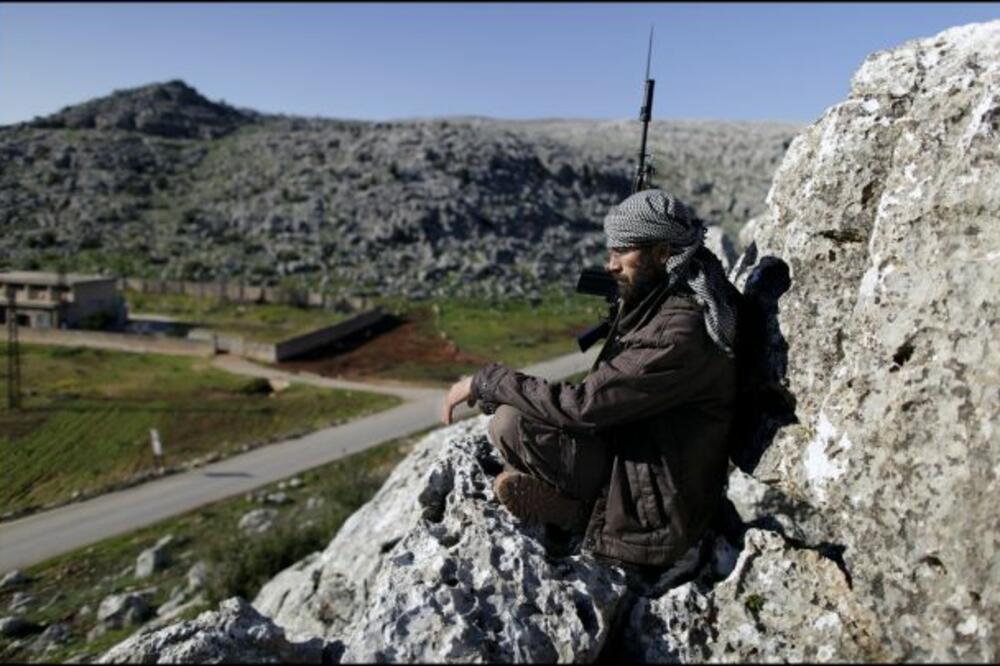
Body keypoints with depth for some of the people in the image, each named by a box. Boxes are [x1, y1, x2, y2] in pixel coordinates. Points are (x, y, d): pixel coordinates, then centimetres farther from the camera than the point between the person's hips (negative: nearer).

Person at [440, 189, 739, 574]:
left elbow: (583, 405, -29)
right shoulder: (663, 302, 2)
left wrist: (486, 381, -19)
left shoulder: (680, 334, -28)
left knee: (510, 423, -23)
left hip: (657, 502, -9)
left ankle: (591, 515, -4)